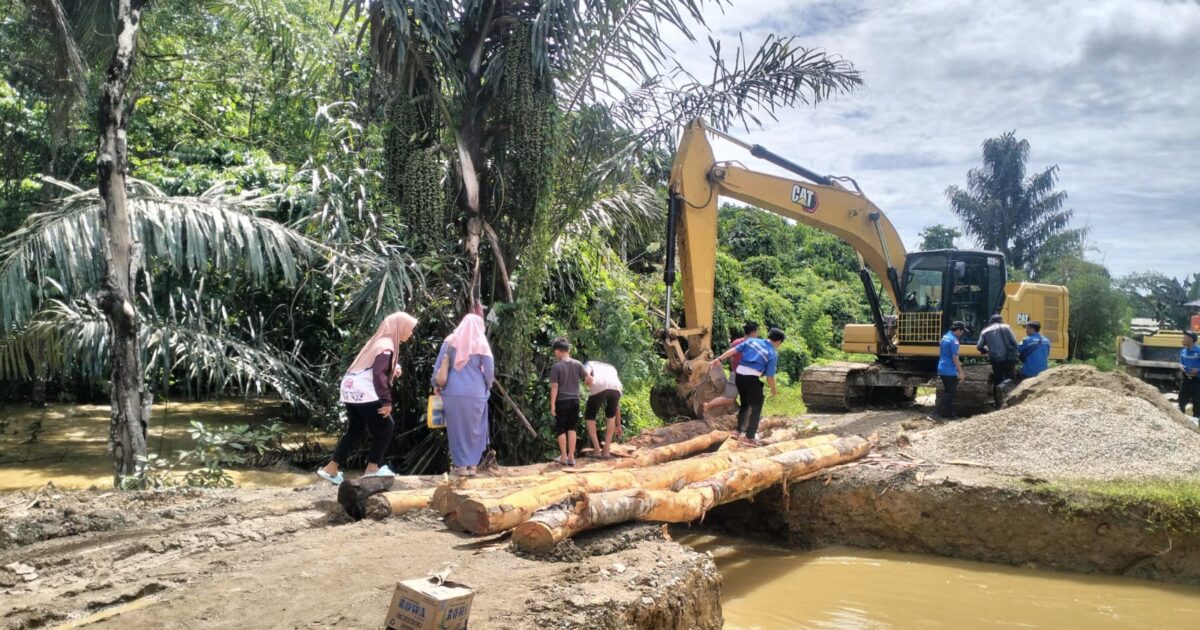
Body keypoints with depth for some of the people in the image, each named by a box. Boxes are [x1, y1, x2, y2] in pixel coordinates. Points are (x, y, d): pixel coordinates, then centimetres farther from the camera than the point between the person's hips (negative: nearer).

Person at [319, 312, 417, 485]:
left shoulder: (380, 341, 18)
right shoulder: (387, 346, -13)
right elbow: (379, 374, -23)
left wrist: (394, 369, 5)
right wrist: (387, 401, -23)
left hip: (351, 389, 10)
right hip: (363, 392, -10)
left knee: (356, 429, 17)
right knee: (385, 427, 2)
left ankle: (331, 469, 18)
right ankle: (372, 469, 6)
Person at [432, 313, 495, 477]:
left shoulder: (450, 340, 5)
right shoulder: (481, 343, 0)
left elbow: (438, 364, 4)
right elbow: (489, 370, 0)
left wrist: (436, 384, 14)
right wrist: (487, 387, 16)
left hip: (453, 391, 1)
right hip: (475, 393, -1)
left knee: (456, 429, 8)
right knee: (474, 429, 11)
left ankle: (461, 465, 9)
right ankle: (472, 465, 13)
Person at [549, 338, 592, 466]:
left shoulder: (556, 367, -11)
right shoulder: (577, 364, 0)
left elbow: (554, 387, -12)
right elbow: (589, 379, 0)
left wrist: (552, 405, -9)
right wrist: (589, 385, 24)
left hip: (562, 402, -4)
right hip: (575, 400, 4)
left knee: (560, 429, 8)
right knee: (572, 428, 11)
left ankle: (563, 457, 9)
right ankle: (571, 457, 12)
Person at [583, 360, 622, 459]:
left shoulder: (590, 364, 35)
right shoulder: (611, 369, 42)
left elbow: (587, 374, 4)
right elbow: (617, 402, 42)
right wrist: (618, 424, 45)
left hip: (598, 387, -3)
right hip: (615, 388, 3)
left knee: (589, 417, 19)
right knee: (610, 416, 27)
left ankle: (597, 450, 12)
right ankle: (606, 450, 21)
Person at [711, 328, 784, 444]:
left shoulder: (752, 340, 12)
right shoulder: (773, 354, -2)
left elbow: (734, 349, 8)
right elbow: (770, 377, -2)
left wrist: (720, 359, 11)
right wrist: (774, 390, 14)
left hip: (739, 374, 6)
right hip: (752, 378, -6)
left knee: (744, 403, 24)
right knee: (756, 407, 9)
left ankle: (739, 431, 28)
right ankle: (750, 437, 10)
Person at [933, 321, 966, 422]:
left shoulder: (945, 337, 12)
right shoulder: (953, 340, -17)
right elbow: (955, 357, -20)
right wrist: (960, 372, -16)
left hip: (942, 369, 9)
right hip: (950, 372, -9)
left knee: (948, 392, 16)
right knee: (949, 393, -6)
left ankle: (950, 414, 21)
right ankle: (937, 413, -14)